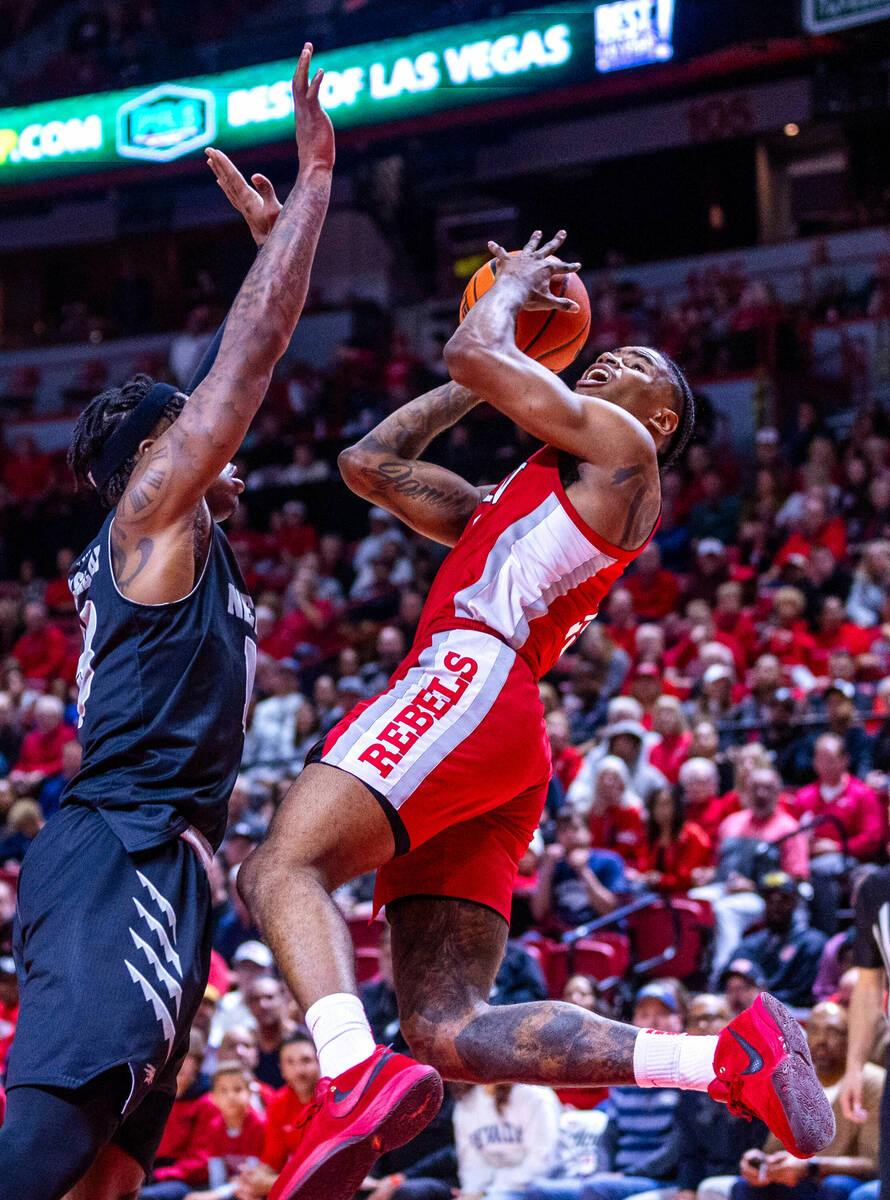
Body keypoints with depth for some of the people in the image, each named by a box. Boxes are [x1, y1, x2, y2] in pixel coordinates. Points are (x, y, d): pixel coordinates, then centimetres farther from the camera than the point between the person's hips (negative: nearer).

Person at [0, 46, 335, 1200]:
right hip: (122, 853, -10)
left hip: (143, 862, 10)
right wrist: (313, 176, 2)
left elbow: (250, 351, 38)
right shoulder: (150, 511, 2)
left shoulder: (177, 535, 26)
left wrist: (273, 236, 41)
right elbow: (255, 345, -2)